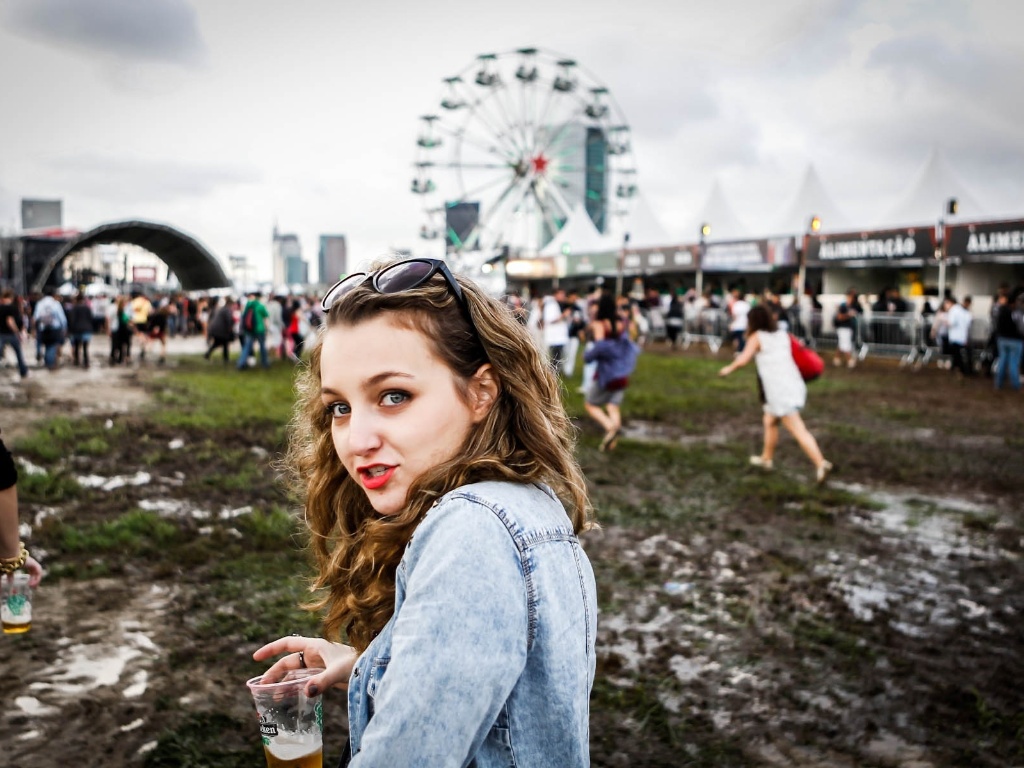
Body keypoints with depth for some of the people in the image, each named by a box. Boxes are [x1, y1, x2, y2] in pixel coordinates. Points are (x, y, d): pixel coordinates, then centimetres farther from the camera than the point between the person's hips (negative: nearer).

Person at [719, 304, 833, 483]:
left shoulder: (757, 336, -1)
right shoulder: (782, 335, 16)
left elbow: (743, 359, -10)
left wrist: (729, 368, 6)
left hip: (779, 390, -7)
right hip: (794, 383, 7)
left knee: (798, 430, -11)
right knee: (770, 421, 24)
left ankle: (820, 463, -20)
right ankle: (766, 458, 34)